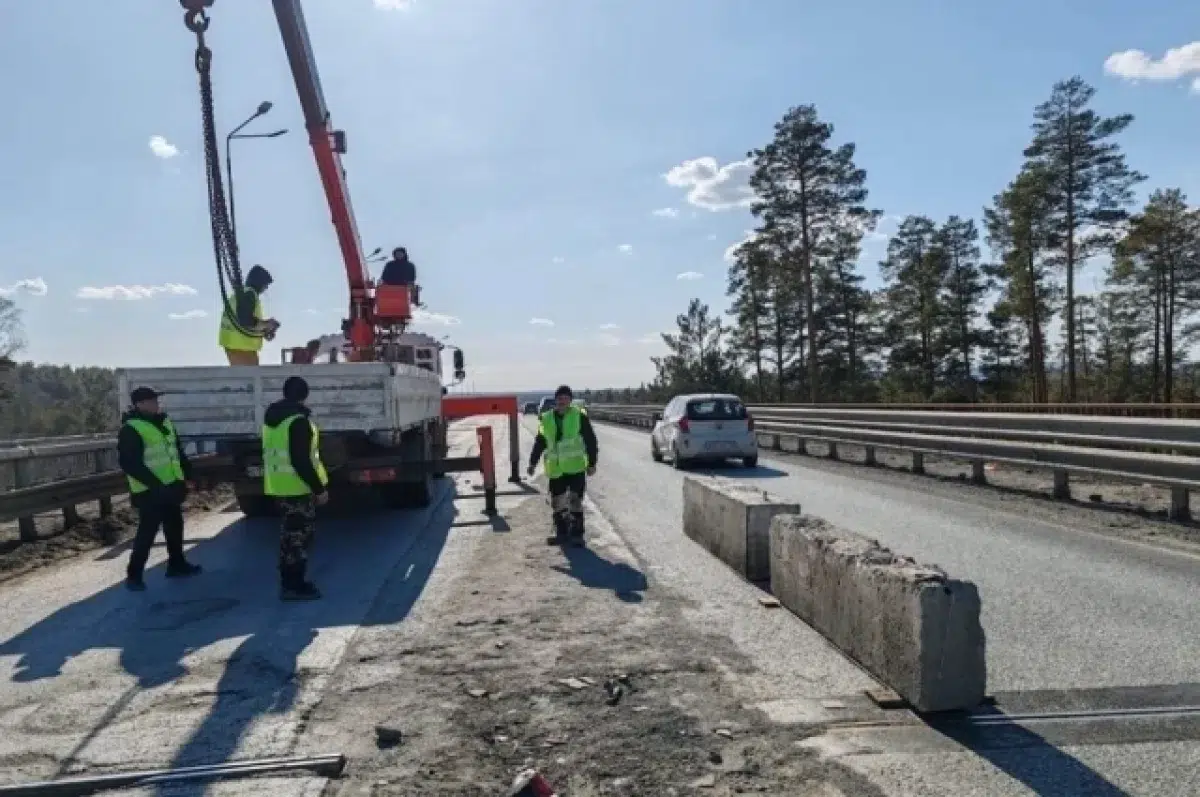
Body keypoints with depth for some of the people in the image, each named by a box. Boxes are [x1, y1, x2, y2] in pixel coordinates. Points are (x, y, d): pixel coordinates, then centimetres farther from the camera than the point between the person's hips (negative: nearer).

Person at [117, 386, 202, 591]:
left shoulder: (164, 422, 11)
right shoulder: (131, 429, -15)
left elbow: (177, 450, 20)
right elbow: (130, 464, -21)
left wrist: (188, 473, 14)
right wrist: (155, 484, -25)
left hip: (171, 487, 8)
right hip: (150, 492, -8)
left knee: (175, 526, 17)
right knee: (147, 532, -5)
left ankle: (177, 564, 31)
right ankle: (133, 574, 5)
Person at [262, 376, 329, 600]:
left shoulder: (272, 416, 11)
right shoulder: (298, 419, -19)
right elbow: (301, 461, -23)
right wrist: (319, 488, -19)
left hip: (278, 483, 9)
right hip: (296, 485, -9)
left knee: (291, 532, 18)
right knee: (299, 533, -2)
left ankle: (289, 580, 25)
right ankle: (294, 585, 3)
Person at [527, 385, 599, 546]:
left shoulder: (579, 417, -5)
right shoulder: (546, 419, 6)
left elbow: (591, 441, -3)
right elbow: (540, 442, 16)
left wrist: (592, 463, -6)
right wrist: (533, 462, 17)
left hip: (576, 467, -4)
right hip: (555, 469, 4)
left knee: (575, 501, -4)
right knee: (557, 502, 9)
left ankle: (576, 534, 4)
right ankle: (561, 533, 22)